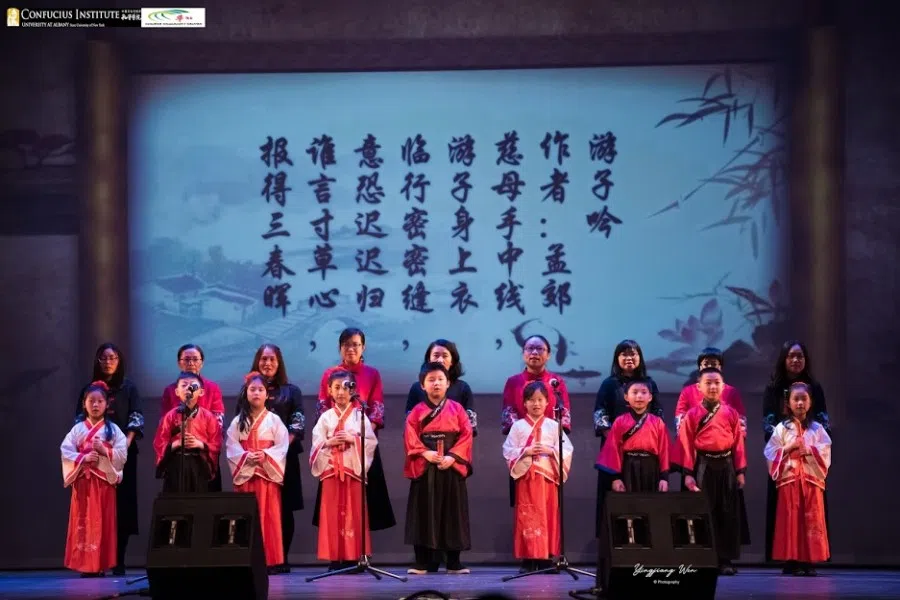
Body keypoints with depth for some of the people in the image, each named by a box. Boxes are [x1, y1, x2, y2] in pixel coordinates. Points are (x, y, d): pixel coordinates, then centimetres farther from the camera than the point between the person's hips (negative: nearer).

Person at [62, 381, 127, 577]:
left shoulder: (113, 429, 4)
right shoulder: (78, 429, 6)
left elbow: (122, 454, -3)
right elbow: (65, 452, -1)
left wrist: (104, 450, -16)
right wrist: (83, 458, -15)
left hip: (104, 482, -1)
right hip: (83, 482, 1)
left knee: (103, 522, -1)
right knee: (83, 521, -1)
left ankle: (101, 565, 3)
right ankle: (84, 564, 2)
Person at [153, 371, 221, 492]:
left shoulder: (208, 417, 5)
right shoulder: (170, 416, 5)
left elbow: (216, 445, 2)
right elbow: (159, 444, 2)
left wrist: (199, 444, -14)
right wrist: (177, 443, -15)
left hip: (199, 467, 0)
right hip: (175, 468, 0)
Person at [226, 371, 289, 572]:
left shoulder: (274, 420, 3)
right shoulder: (238, 421, 7)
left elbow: (282, 447, -3)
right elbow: (231, 448, 0)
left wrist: (265, 456, -18)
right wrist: (246, 457, -17)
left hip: (268, 474, -1)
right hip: (245, 475, 1)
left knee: (268, 517, -3)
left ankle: (269, 560, -1)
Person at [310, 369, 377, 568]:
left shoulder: (359, 416, 5)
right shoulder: (326, 417, 7)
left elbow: (371, 441, -2)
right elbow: (316, 444, 3)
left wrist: (354, 439, -15)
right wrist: (329, 442, -15)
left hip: (354, 469, -1)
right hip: (331, 470, 1)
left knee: (354, 513, -2)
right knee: (332, 513, -1)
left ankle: (353, 557, 2)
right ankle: (334, 558, 2)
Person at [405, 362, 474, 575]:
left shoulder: (456, 408, 7)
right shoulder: (417, 411, 6)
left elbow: (466, 435, -1)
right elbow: (410, 438, -2)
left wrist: (452, 456, -14)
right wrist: (425, 453, -17)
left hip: (452, 468, 0)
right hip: (424, 469, 0)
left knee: (452, 513, 3)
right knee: (424, 514, 0)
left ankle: (454, 562, 9)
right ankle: (422, 562, 5)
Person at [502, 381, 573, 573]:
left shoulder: (553, 426, 7)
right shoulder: (518, 426, 5)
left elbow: (567, 449, 2)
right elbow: (508, 451, 1)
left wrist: (551, 451, -13)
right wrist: (525, 451, -14)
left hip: (548, 477, 1)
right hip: (526, 477, -1)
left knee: (549, 516, 0)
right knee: (527, 517, -3)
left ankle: (546, 558, 5)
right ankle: (528, 559, -1)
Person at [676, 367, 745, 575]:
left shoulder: (731, 414, 7)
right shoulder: (692, 415, 2)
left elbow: (738, 444, 7)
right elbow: (687, 445, -1)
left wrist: (740, 471, 1)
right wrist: (688, 473, -7)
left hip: (726, 466, 2)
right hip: (703, 466, -2)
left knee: (728, 513, 1)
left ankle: (725, 560, 6)